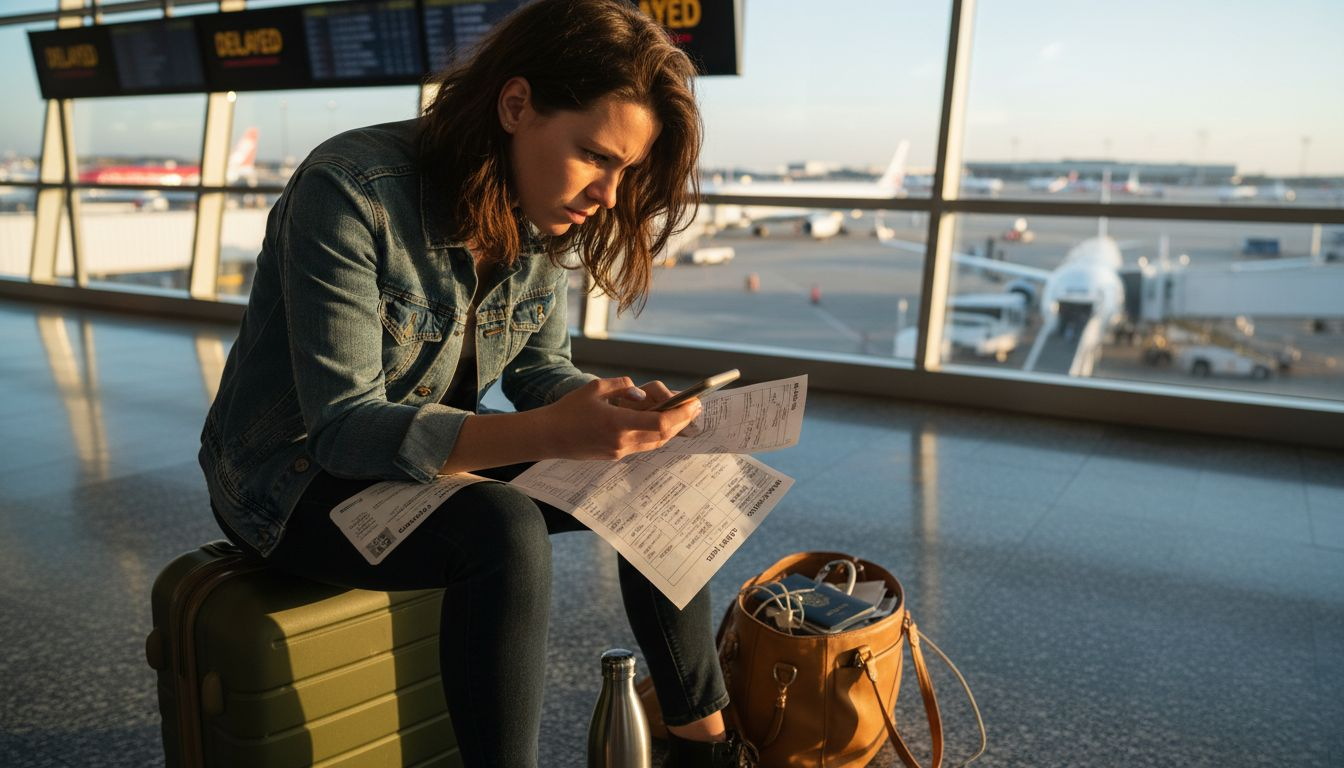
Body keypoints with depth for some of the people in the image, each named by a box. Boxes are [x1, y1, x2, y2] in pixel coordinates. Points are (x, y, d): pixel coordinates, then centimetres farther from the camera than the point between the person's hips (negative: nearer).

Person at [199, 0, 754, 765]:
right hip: (300, 479, -7)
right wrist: (549, 432, -44)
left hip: (438, 452, 7)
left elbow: (539, 367, 2)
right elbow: (343, 426, -30)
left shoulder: (536, 214, -6)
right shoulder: (352, 193, -27)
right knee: (503, 532, -35)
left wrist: (625, 406, -21)